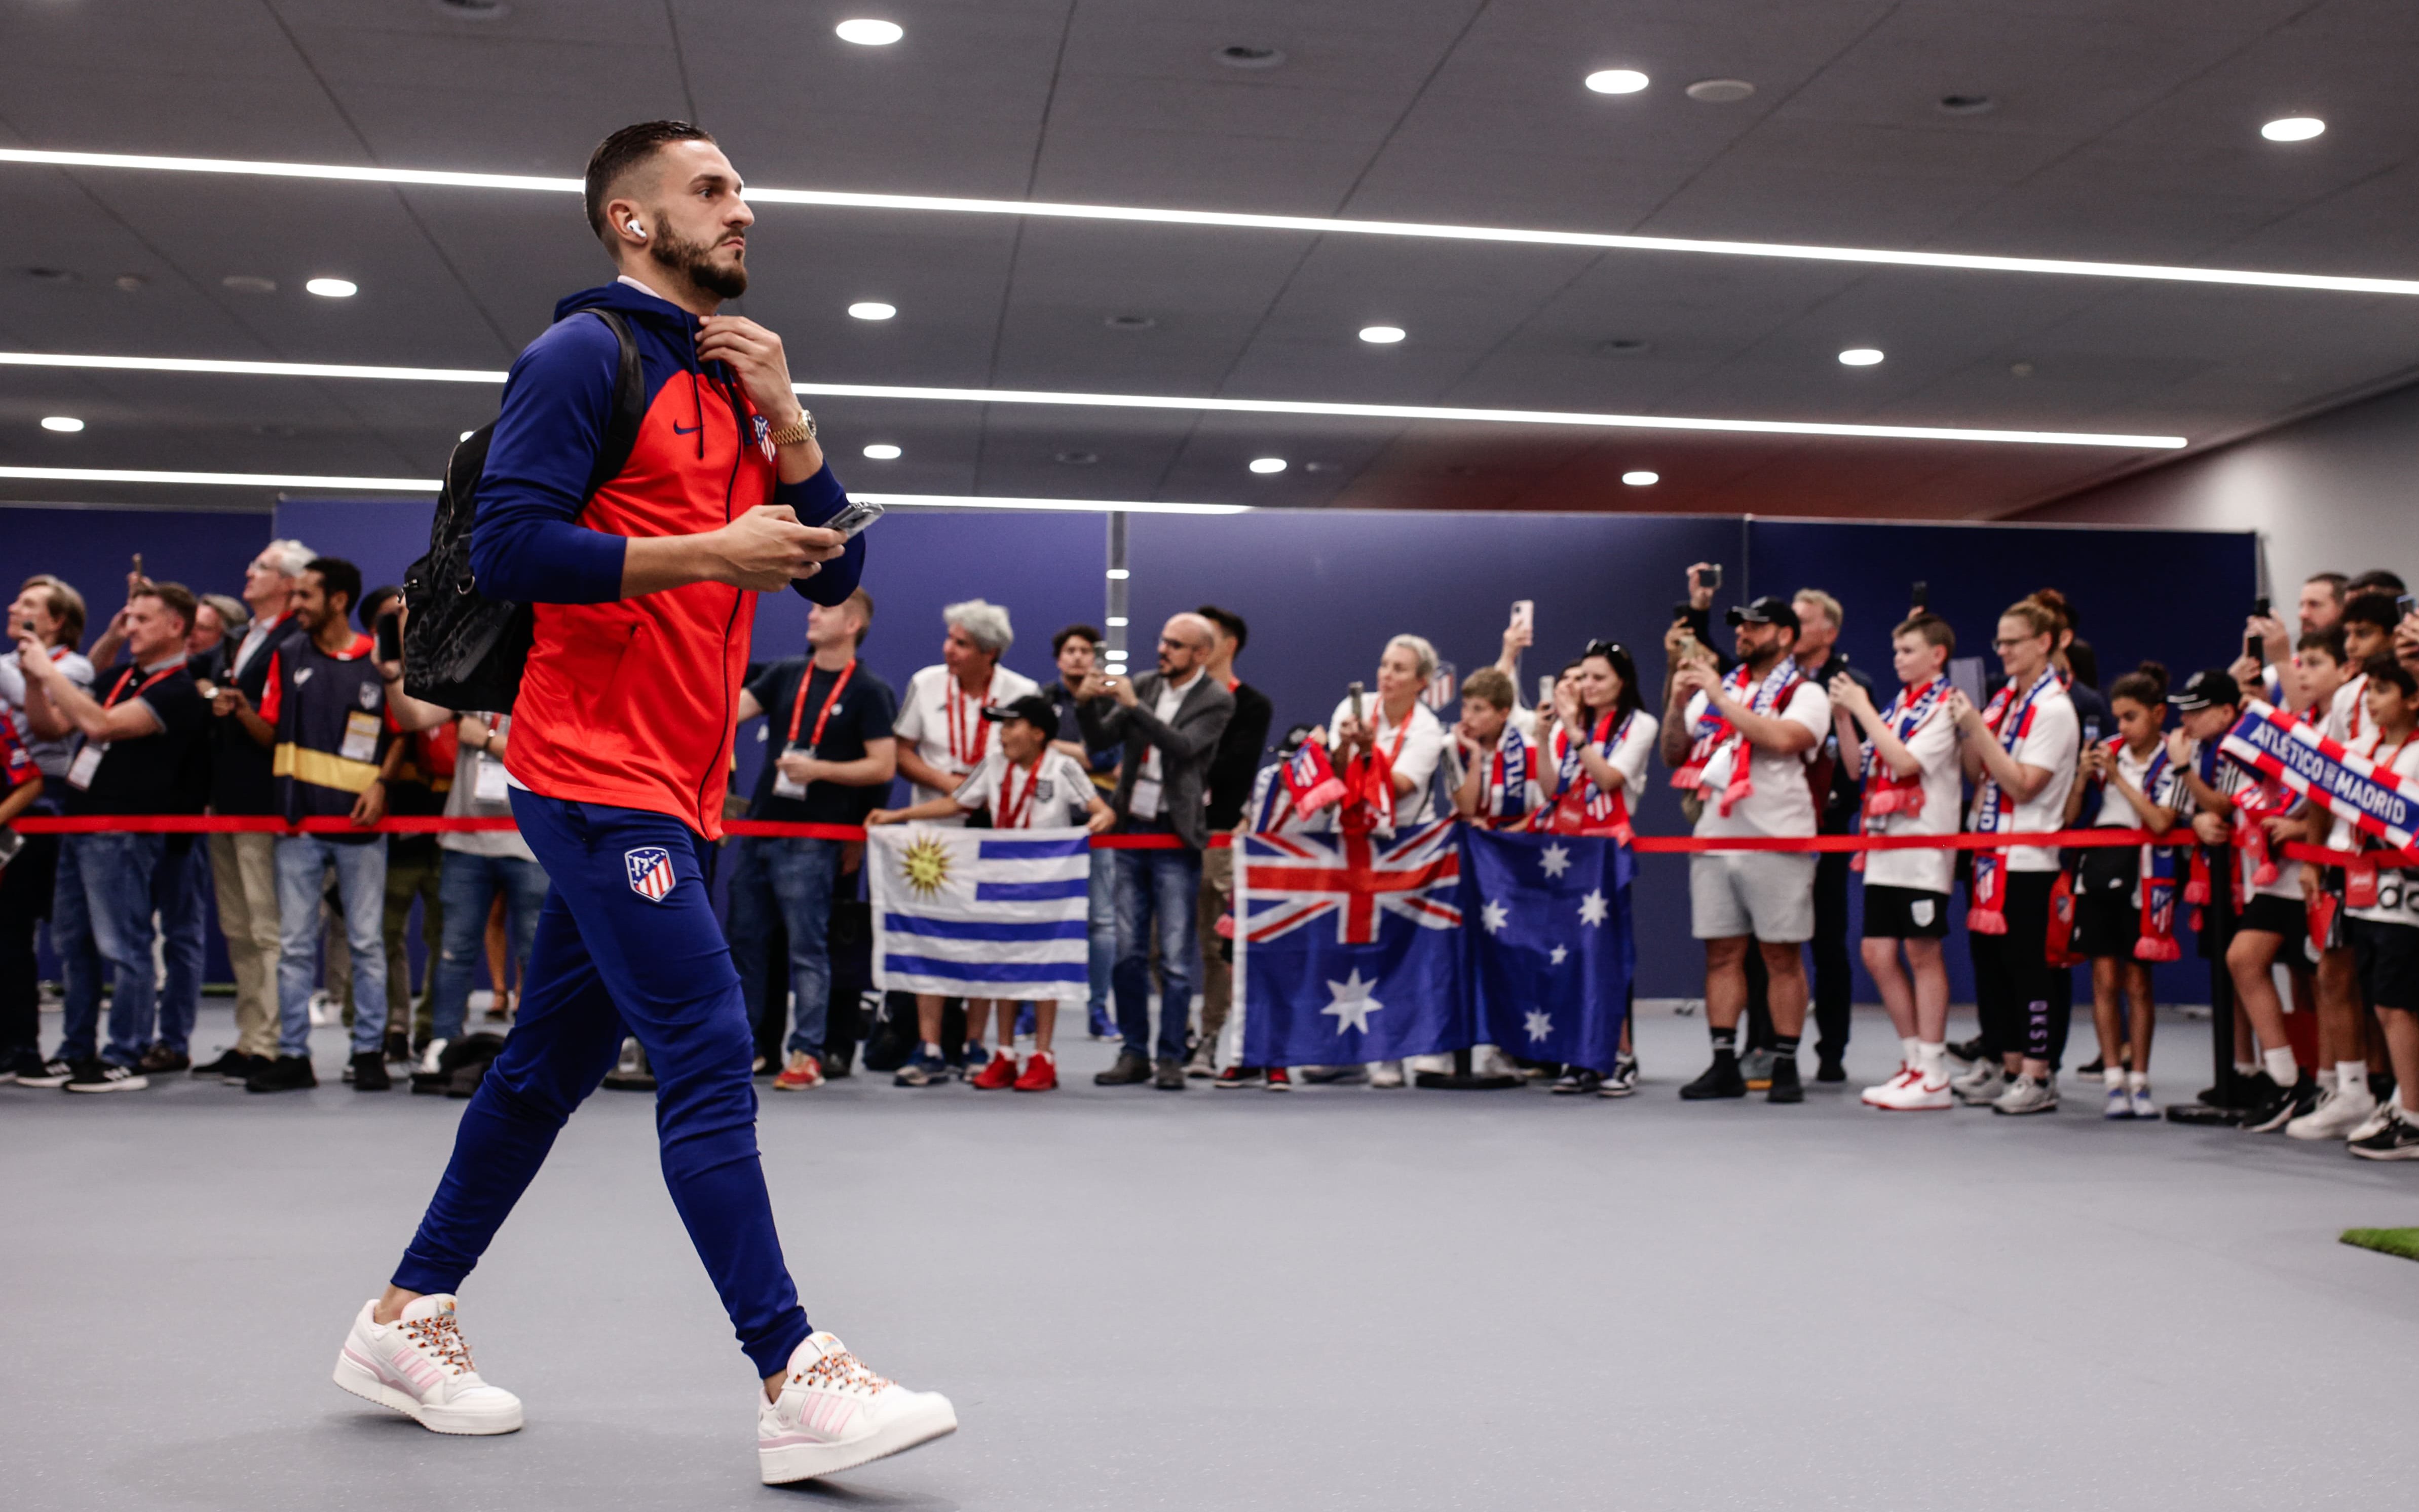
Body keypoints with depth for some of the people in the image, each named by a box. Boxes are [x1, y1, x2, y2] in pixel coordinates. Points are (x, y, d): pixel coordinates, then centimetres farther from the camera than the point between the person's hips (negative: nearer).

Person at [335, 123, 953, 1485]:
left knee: (557, 1060, 14)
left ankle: (406, 1320, 27)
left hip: (683, 789, 9)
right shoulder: (586, 355, -5)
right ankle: (796, 1382, -10)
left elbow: (835, 572, 14)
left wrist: (784, 415, 2)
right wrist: (711, 554, -18)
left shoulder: (737, 384, 19)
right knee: (710, 1055, -13)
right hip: (598, 772, -9)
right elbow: (507, 545, -15)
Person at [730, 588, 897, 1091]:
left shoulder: (868, 690, -3)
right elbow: (730, 709, 3)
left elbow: (883, 767, -9)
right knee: (745, 940, 11)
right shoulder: (786, 674, 13)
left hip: (811, 837, -6)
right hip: (759, 825, 6)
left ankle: (807, 1054, 1)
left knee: (808, 949, -4)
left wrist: (818, 769, -17)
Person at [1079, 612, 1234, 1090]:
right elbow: (1099, 740, 7)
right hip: (1131, 830, 5)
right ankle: (1133, 1054, 15)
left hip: (1176, 836, -5)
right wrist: (1088, 704, -12)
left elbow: (1184, 746, -20)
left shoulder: (1216, 700, -5)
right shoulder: (1143, 684, 8)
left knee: (1176, 955, -2)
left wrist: (1134, 705, -24)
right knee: (1128, 951, 7)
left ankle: (1171, 1059, 5)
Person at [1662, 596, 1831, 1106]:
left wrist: (1722, 698, -16)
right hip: (1715, 842, 5)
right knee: (1722, 955, 5)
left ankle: (1786, 1068, 5)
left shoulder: (1806, 694, 0)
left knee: (1782, 958, -1)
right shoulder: (1715, 689, 16)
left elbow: (1782, 739, -21)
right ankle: (1724, 1066, 10)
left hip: (1778, 844, -5)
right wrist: (1677, 704, -1)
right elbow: (1674, 757, 15)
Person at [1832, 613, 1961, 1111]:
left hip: (1924, 851, -8)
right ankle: (1914, 1061, 18)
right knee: (1877, 953, 7)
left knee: (1923, 953, -4)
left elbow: (1905, 761, -20)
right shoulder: (1895, 707, 17)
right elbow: (1860, 768, 17)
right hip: (1885, 847, 8)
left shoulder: (1946, 707, -7)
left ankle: (1933, 1077, 2)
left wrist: (1862, 709, -15)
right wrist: (1843, 719, 4)